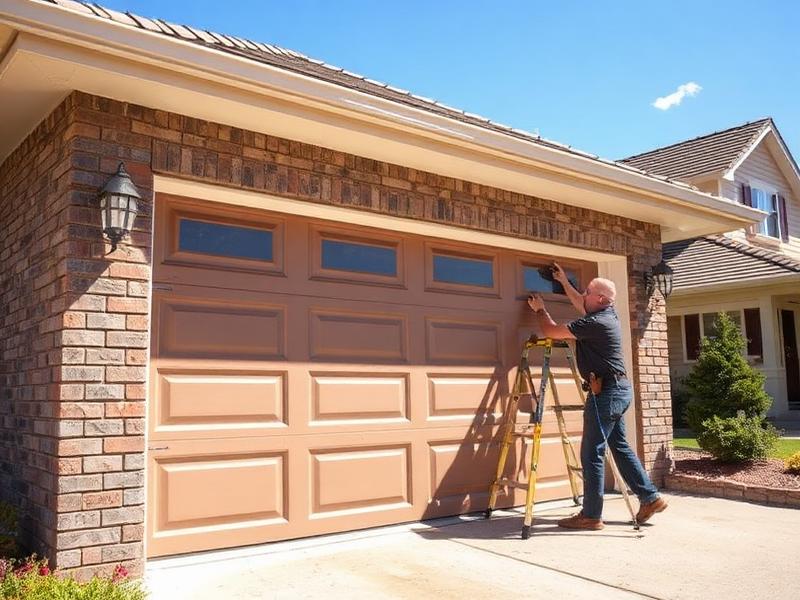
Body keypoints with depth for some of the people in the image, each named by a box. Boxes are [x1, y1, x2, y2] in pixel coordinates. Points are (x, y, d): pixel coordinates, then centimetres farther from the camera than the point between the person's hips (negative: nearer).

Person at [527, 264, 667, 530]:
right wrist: (564, 282, 38)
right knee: (620, 446, 18)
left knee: (592, 453, -5)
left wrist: (540, 309, 6)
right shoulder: (608, 315, 10)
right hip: (619, 389, 10)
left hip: (606, 392, -10)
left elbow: (551, 331, -12)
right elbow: (580, 304, 32)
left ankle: (591, 515, 0)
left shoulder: (594, 323, -18)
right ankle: (650, 497, 23)